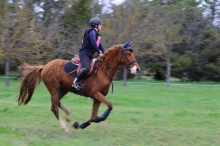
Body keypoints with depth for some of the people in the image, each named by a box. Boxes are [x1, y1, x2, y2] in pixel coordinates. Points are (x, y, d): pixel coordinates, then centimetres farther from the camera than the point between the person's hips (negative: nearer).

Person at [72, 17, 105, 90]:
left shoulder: (96, 34, 20)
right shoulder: (92, 31, -8)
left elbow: (99, 45, 21)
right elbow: (93, 43, -20)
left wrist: (104, 53, 7)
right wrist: (99, 52, -14)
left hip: (90, 55, 11)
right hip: (84, 54, -11)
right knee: (86, 68, -32)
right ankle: (76, 82, -19)